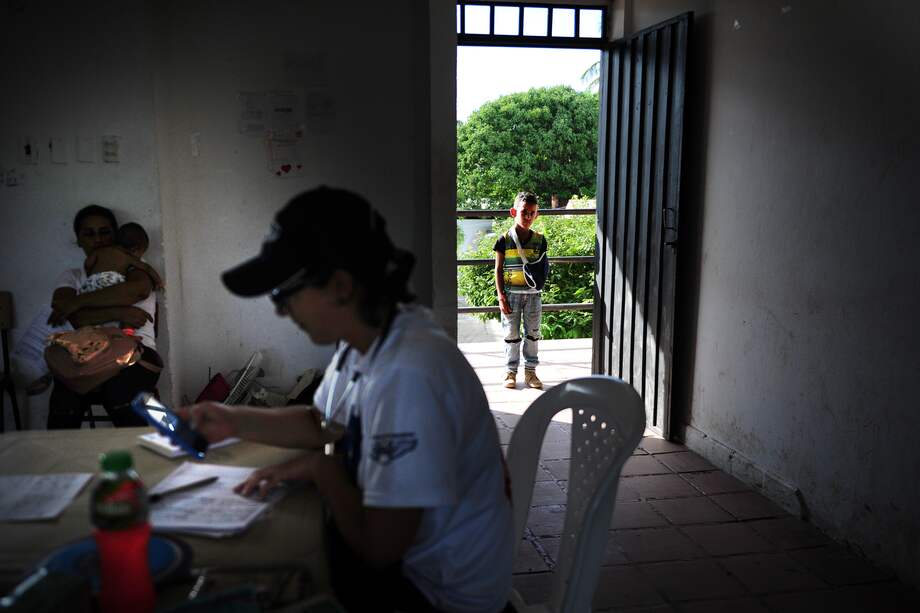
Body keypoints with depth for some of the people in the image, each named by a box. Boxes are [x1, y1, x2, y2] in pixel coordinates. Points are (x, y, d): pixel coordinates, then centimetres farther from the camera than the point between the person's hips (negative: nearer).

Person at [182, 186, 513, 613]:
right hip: (405, 551, 7)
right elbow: (324, 424, 13)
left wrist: (323, 467, -13)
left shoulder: (408, 375, -35)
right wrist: (235, 421, -1)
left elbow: (379, 548, -29)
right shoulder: (365, 339, -5)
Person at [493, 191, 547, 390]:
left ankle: (530, 371, 19)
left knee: (532, 333, 8)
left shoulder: (539, 239, 3)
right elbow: (498, 269, -3)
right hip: (511, 293, -2)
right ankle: (511, 372, 16)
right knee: (511, 334, 5)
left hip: (533, 293, 3)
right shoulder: (505, 239, -5)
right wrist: (501, 296, -9)